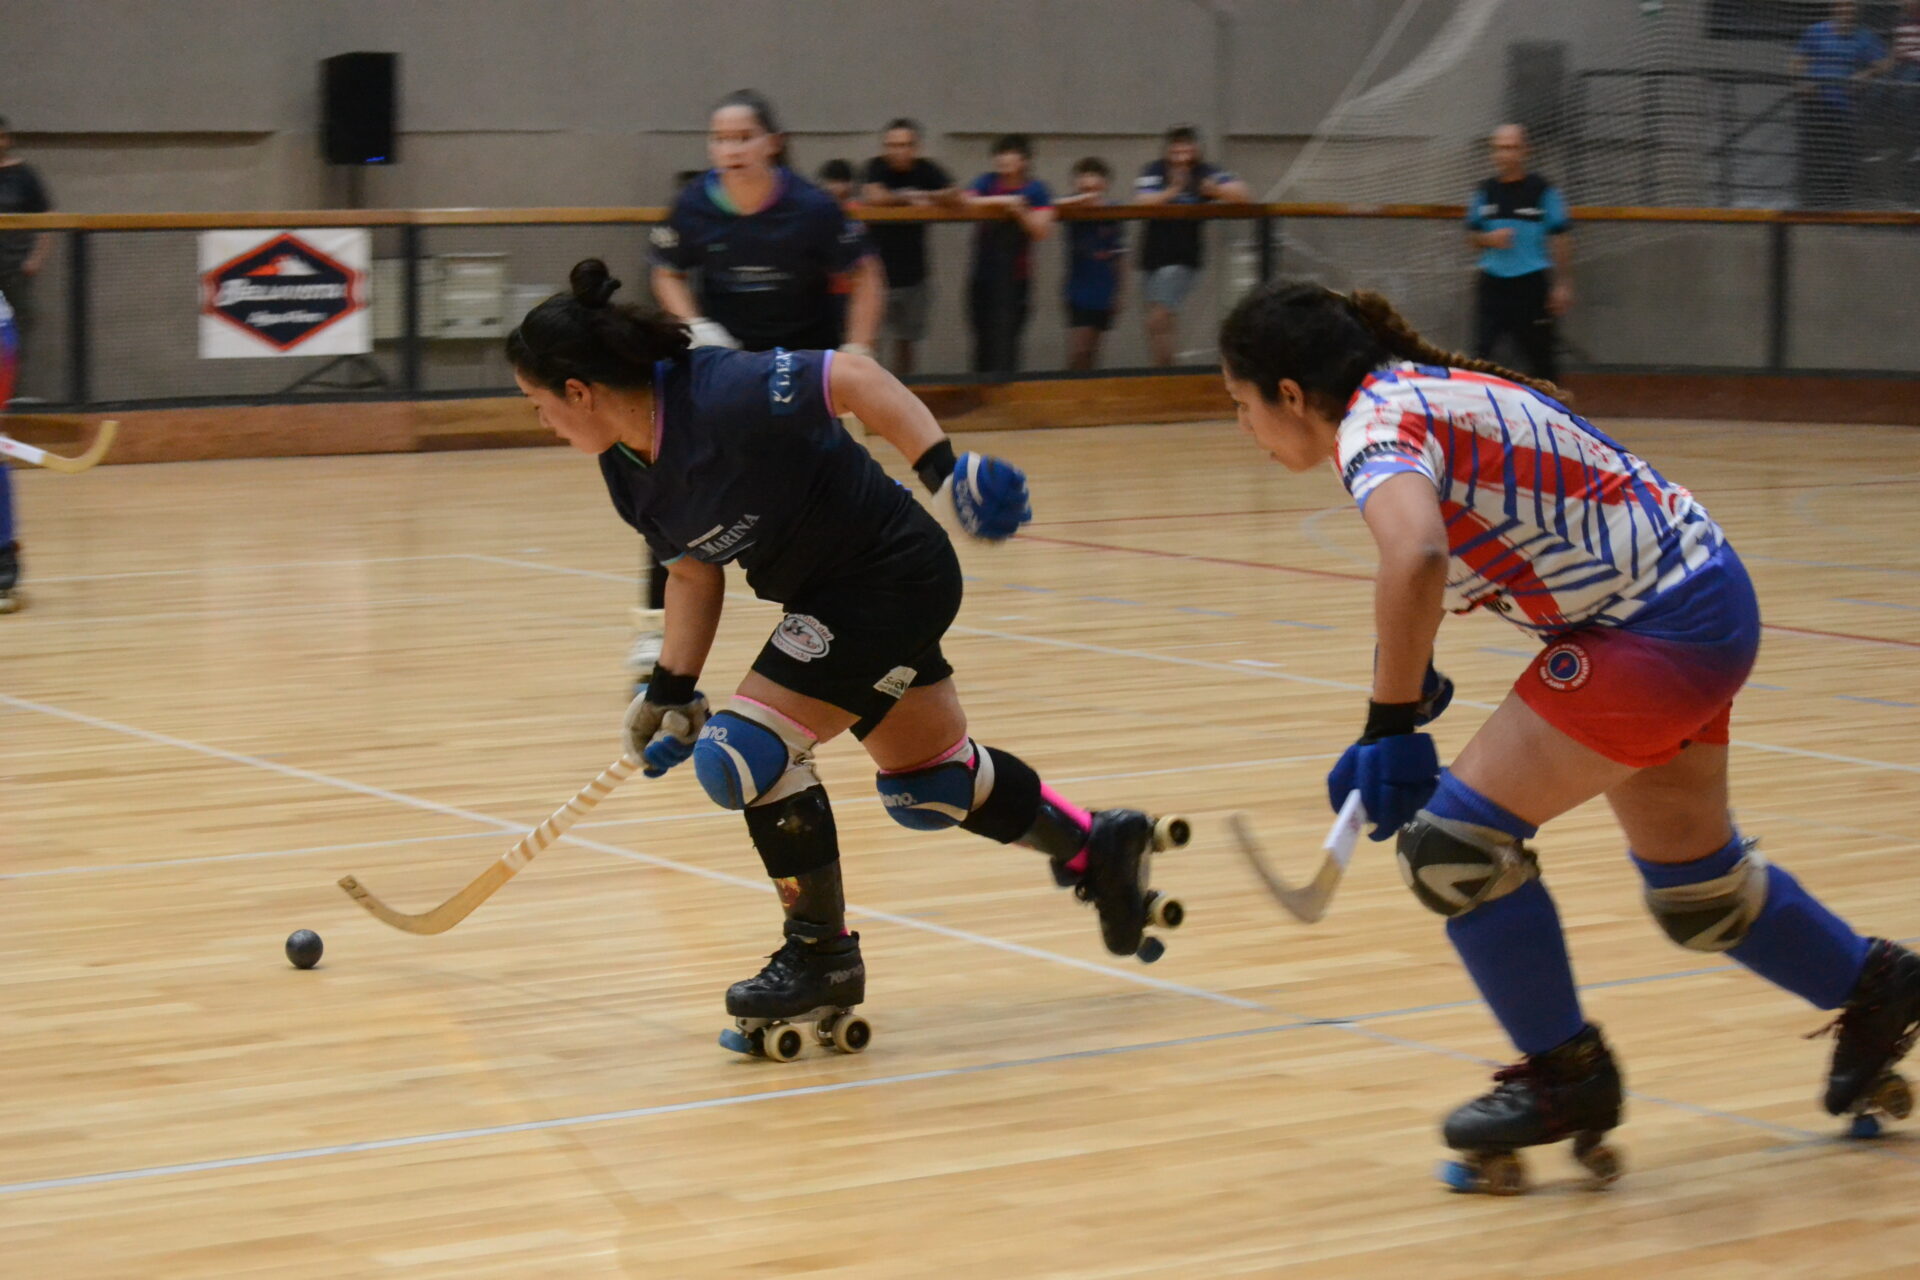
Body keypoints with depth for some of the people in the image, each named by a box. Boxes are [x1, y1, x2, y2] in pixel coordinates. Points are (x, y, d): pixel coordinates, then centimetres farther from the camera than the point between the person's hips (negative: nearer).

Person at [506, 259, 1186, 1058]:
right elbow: (693, 572, 10)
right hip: (831, 598, 9)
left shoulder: (720, 397, -29)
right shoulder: (626, 473, -2)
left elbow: (855, 377, -27)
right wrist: (671, 692, 5)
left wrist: (942, 468, -36)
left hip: (892, 579, -9)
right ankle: (1098, 848, 41)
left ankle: (822, 957, 1)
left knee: (749, 748, -16)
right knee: (926, 781, 20)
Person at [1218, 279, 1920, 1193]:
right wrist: (1413, 669, 15)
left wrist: (1391, 724, -32)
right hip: (1701, 599, 10)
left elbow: (1416, 561, -41)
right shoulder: (1421, 391, 8)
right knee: (1693, 883, 25)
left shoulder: (1375, 426, -20)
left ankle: (1567, 1077, 6)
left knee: (1455, 836, -10)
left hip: (1658, 628, -10)